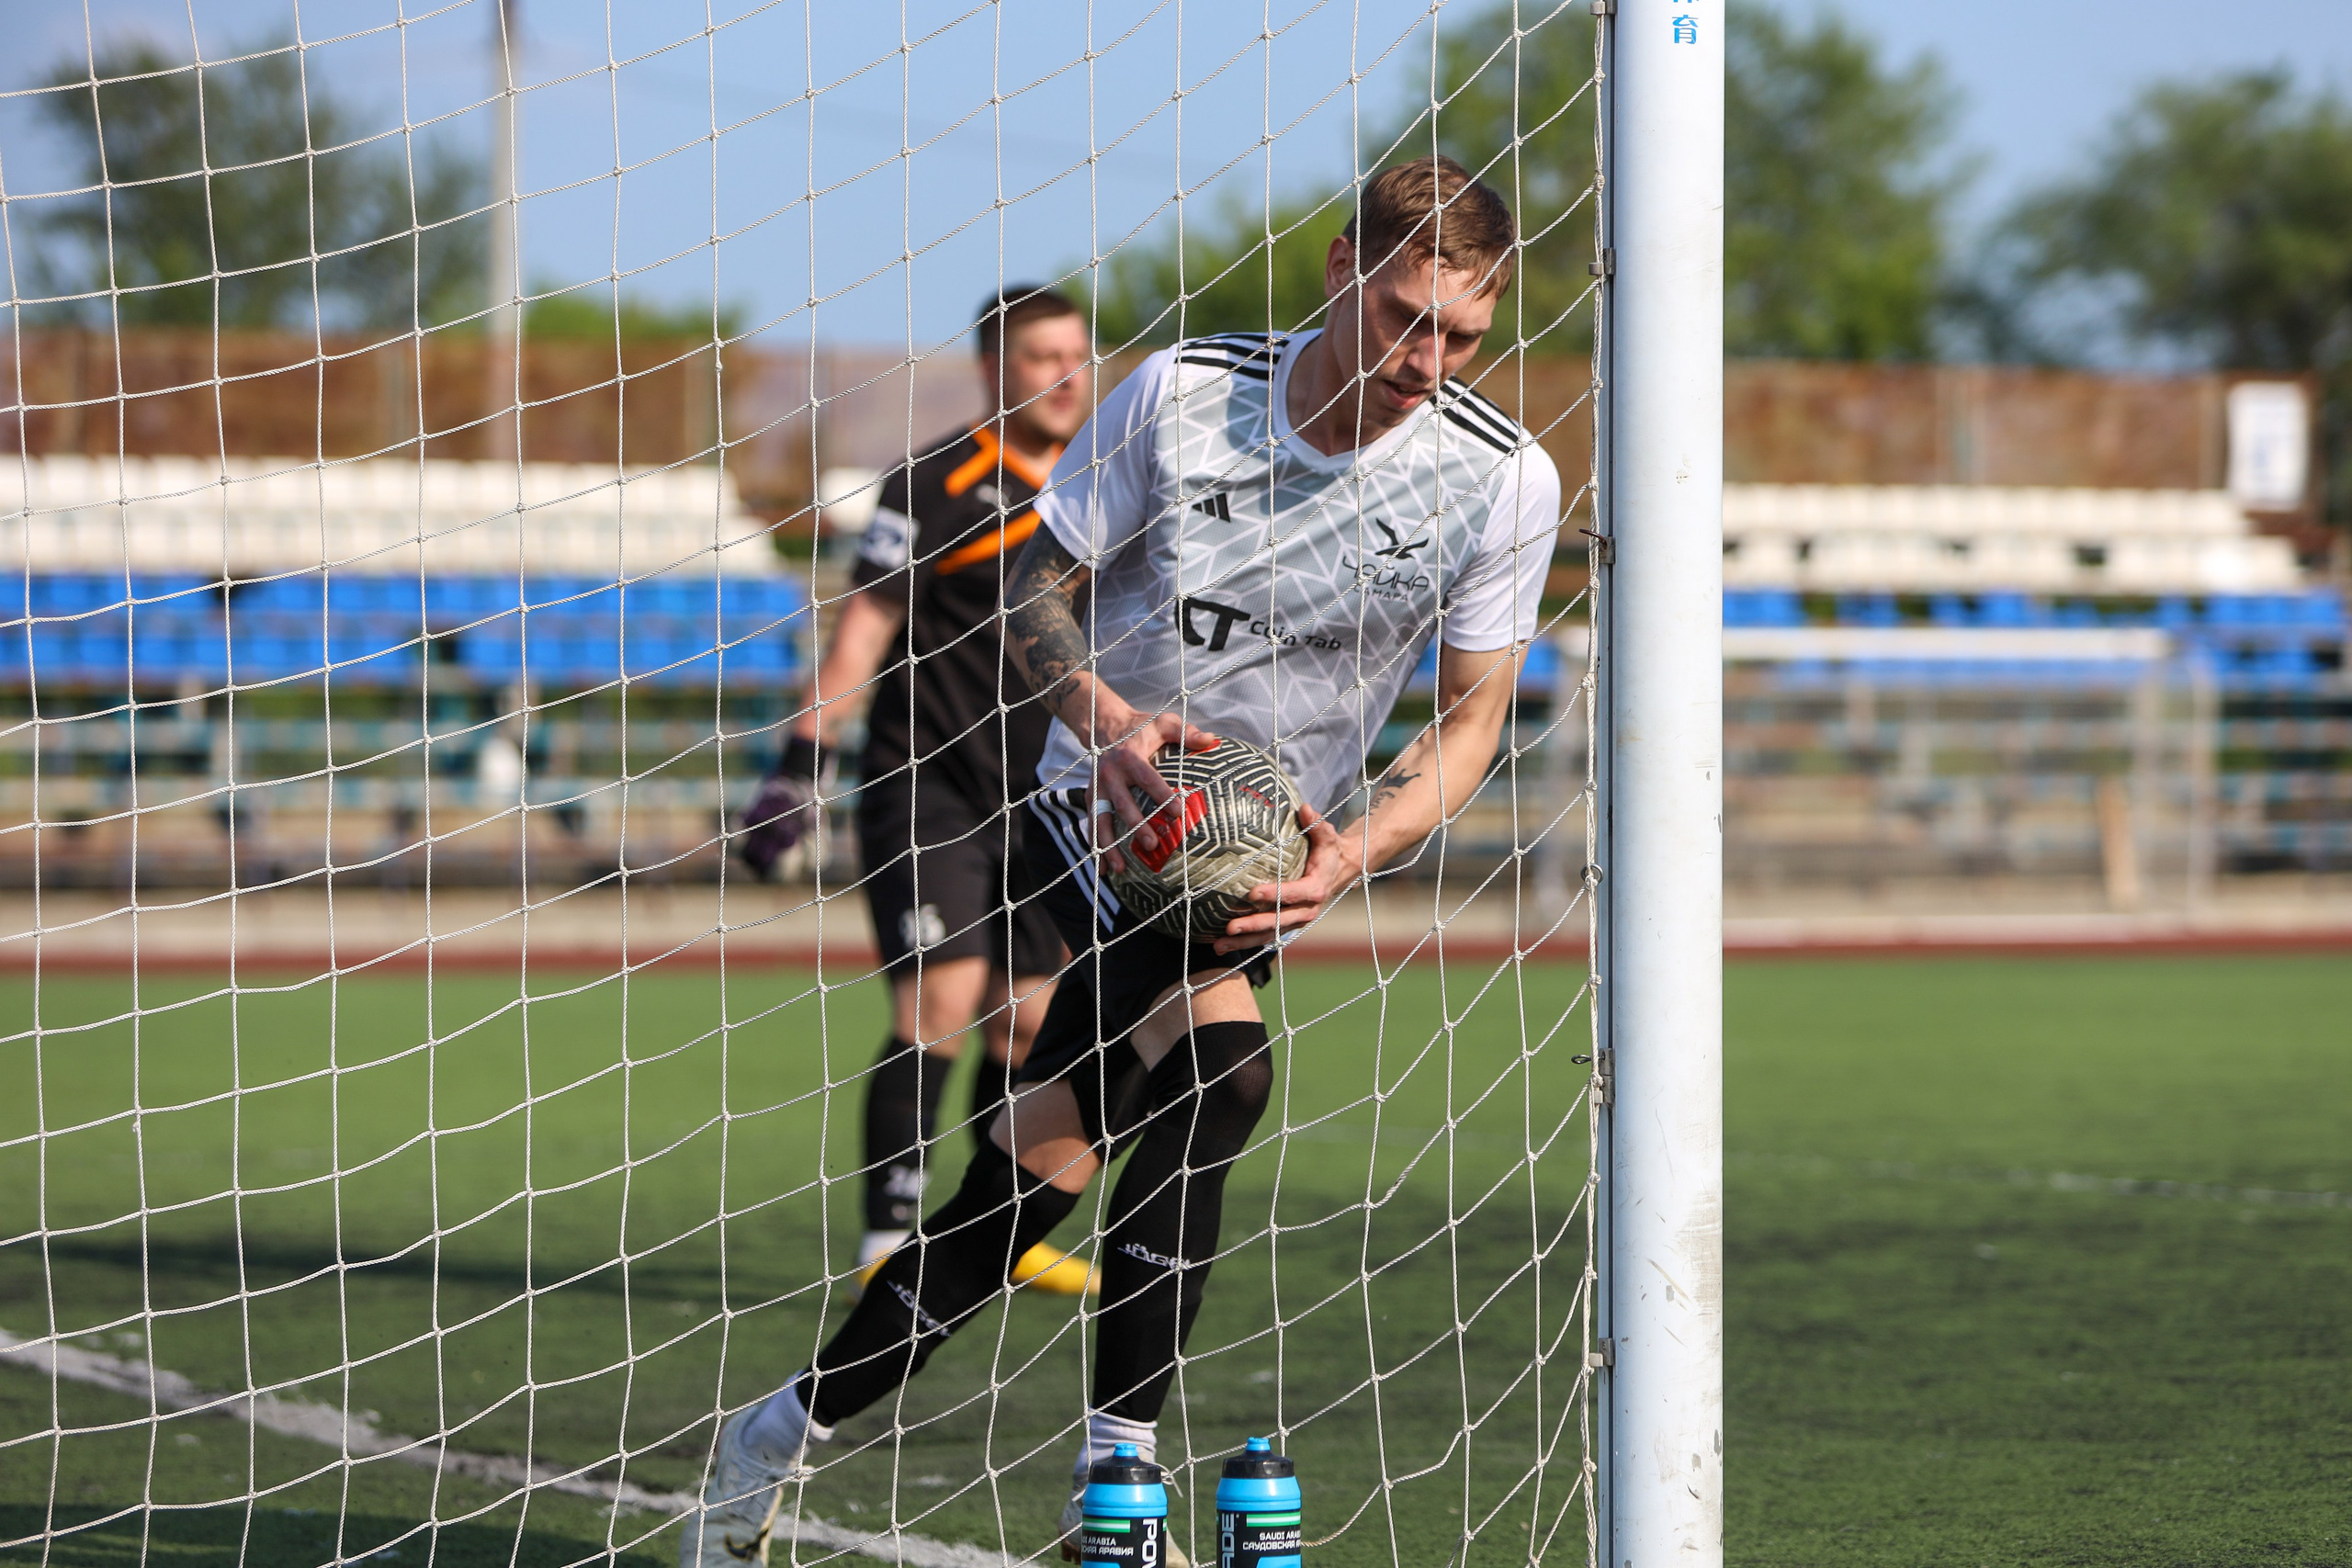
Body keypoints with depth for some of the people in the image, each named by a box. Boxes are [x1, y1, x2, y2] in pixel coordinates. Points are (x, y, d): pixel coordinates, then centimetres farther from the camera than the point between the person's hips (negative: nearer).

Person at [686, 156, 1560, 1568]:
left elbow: (1473, 717, -4)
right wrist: (1105, 712, -23)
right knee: (1219, 1056, -24)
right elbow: (1036, 588, -3)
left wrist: (1355, 852, -21)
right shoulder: (1182, 392, -11)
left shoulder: (1505, 483, -9)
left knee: (1054, 1150, -14)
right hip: (1103, 806, -2)